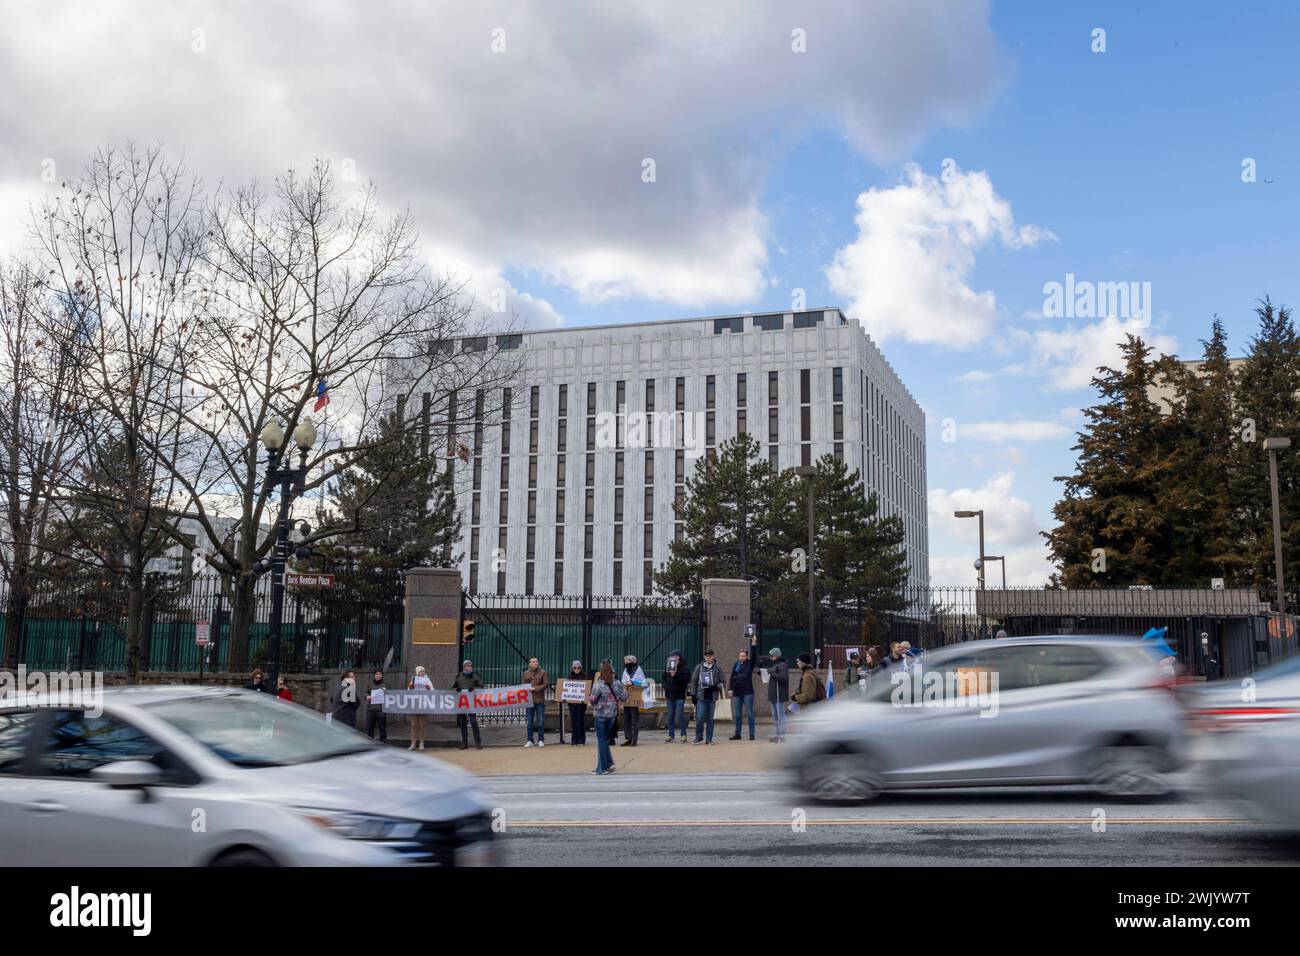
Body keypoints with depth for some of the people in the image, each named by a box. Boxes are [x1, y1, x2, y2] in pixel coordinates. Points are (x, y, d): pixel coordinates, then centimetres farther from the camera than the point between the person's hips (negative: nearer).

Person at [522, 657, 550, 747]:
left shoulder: (542, 673, 2)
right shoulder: (526, 673, 10)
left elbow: (546, 684, -6)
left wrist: (536, 688, -15)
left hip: (540, 700, -2)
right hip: (529, 699, 2)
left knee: (541, 720, 0)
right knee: (530, 721, 6)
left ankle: (541, 740, 9)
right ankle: (530, 740, 12)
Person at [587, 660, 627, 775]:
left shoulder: (598, 684, -15)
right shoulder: (616, 683, -2)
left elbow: (592, 700, -14)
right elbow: (624, 696, 1)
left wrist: (588, 698, 7)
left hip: (600, 714, -4)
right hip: (612, 713, 5)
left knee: (601, 739, 4)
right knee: (605, 738, 18)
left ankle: (602, 768, 6)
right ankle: (609, 763, 13)